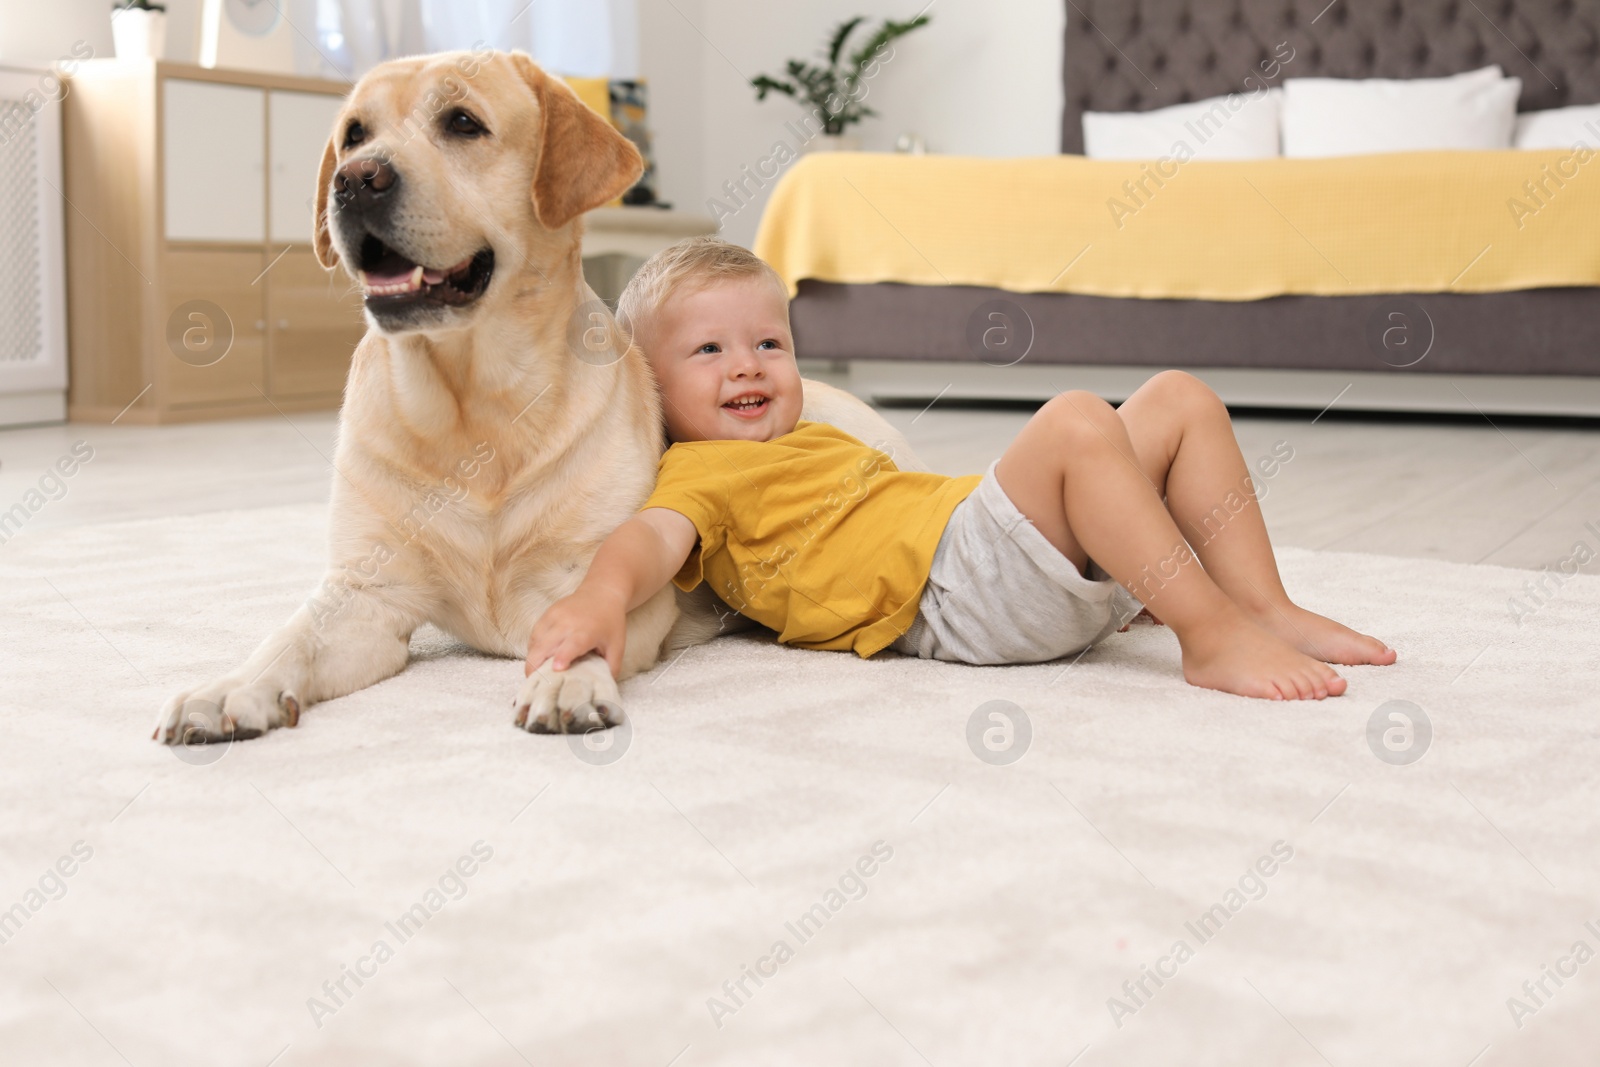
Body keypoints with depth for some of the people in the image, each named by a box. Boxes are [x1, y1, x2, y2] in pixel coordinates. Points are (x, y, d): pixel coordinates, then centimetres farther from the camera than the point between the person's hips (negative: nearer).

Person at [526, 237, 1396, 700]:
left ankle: (1265, 608, -3)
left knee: (1181, 397, 5)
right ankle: (1211, 636, -29)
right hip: (954, 589, -10)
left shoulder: (815, 441, 32)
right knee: (1077, 421, -30)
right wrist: (602, 594, -45)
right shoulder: (699, 473, 3)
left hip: (1063, 571, 10)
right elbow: (655, 537, -19)